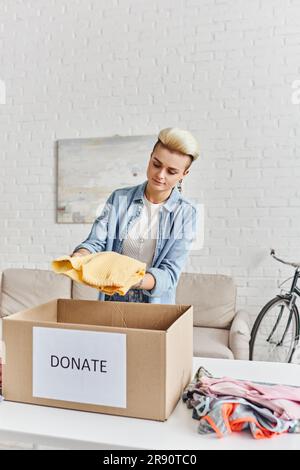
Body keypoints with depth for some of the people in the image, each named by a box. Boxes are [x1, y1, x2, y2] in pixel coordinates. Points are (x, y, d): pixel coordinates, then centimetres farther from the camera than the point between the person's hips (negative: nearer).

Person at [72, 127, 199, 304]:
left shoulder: (185, 212, -6)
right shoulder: (119, 198, 0)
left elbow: (169, 274, -12)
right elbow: (95, 242, -4)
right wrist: (80, 256, -25)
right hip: (111, 303, 2)